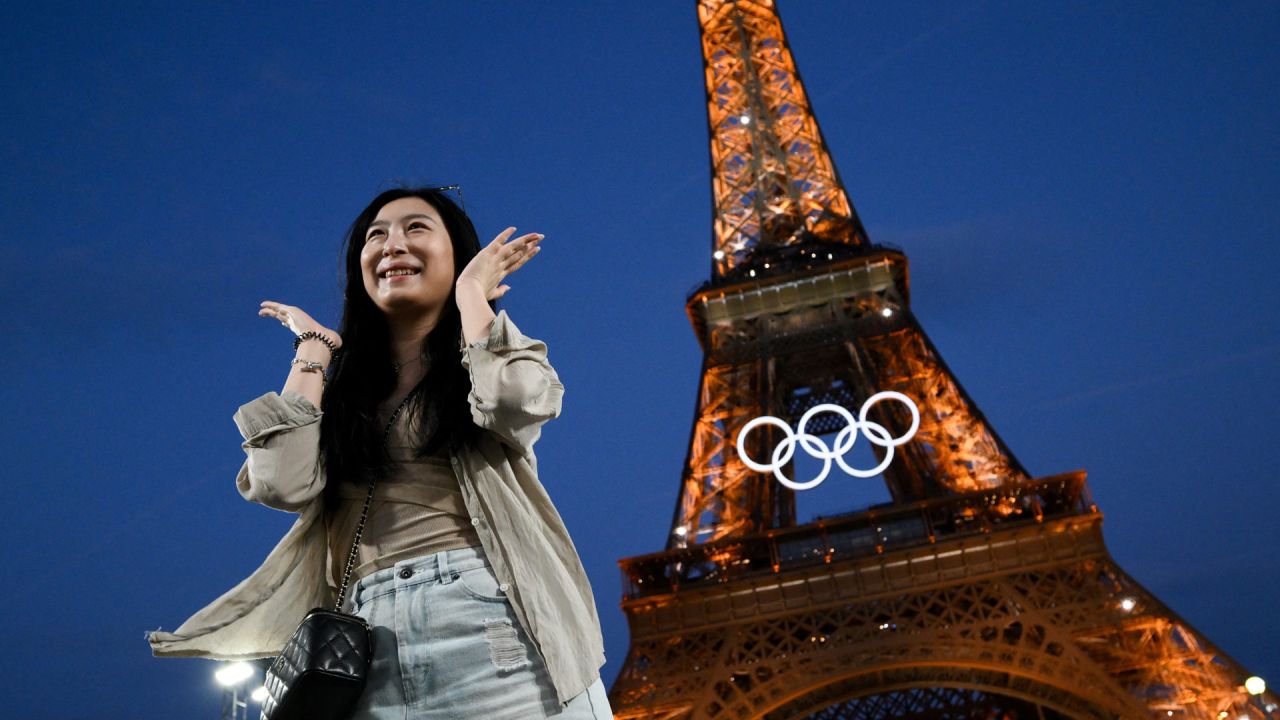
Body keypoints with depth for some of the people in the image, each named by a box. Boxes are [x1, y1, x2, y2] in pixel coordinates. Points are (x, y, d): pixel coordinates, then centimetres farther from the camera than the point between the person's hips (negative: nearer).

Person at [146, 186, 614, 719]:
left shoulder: (498, 353, 13)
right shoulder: (340, 391, 18)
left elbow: (512, 405, -13)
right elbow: (284, 484, -2)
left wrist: (471, 293, 4)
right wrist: (314, 346, 11)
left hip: (493, 625, -2)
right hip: (371, 646, 3)